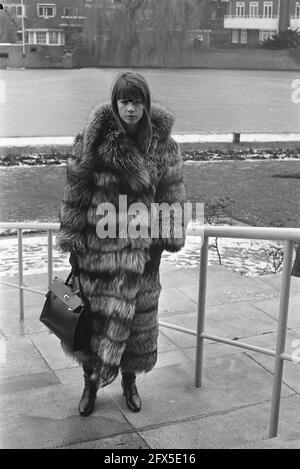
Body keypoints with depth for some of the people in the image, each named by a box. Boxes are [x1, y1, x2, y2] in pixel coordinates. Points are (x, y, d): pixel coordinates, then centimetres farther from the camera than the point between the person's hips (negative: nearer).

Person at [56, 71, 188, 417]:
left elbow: (172, 191, 5)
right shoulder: (93, 138, -7)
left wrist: (170, 234, 0)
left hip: (140, 244, 2)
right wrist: (72, 236, -4)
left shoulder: (161, 142, -1)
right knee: (96, 311, 5)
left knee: (138, 314, 10)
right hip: (99, 242, -1)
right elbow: (76, 190, -4)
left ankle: (129, 381, 31)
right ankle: (91, 382, 25)